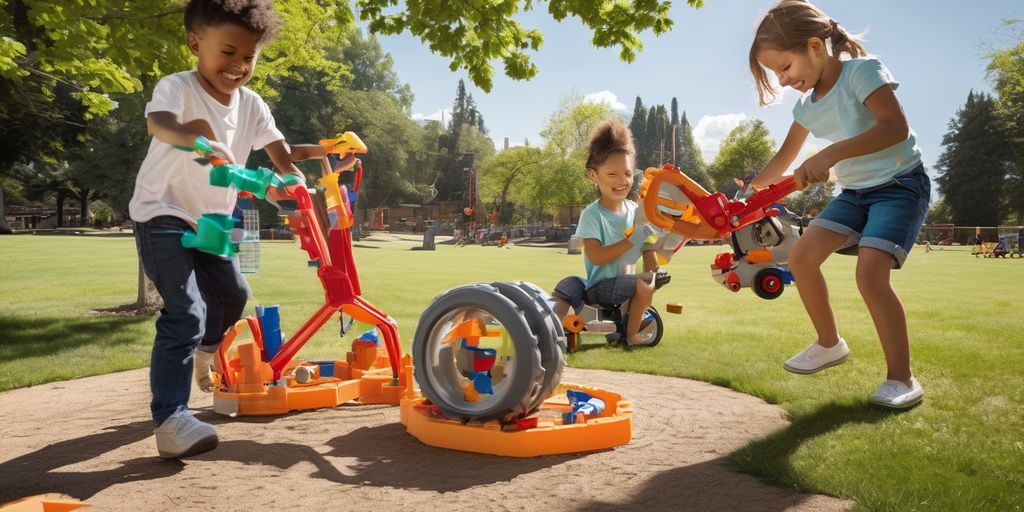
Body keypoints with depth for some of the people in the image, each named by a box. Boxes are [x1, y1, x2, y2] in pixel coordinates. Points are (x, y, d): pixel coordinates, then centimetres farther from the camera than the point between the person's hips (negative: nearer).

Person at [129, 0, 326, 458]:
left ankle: (204, 351, 49)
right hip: (162, 216, -7)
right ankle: (169, 422, -20)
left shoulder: (251, 105, -1)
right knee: (186, 313, -21)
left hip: (208, 219, 7)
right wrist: (194, 137, -66)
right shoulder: (177, 87, -20)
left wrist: (328, 148, -22)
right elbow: (158, 124, -43)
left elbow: (284, 157, -3)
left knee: (233, 294, 16)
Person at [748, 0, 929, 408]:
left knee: (870, 273, -24)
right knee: (801, 256, -4)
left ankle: (902, 379, -12)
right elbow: (784, 158, 16)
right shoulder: (807, 106, 4)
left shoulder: (861, 71, -18)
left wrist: (830, 154, -41)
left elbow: (895, 127, -32)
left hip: (900, 185, -7)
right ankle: (829, 344, 15)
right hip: (855, 191, 7)